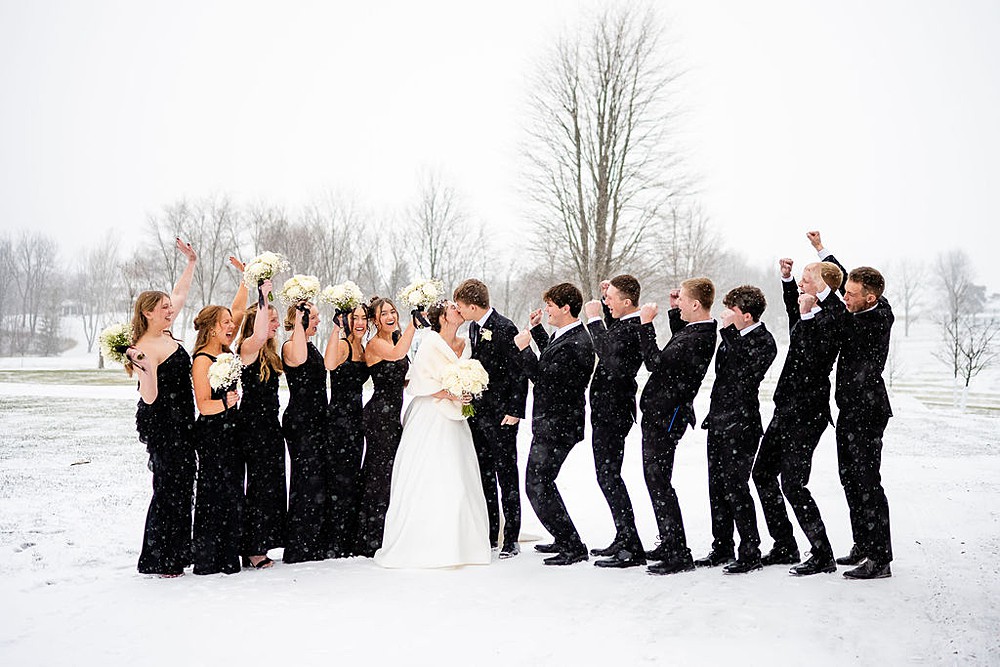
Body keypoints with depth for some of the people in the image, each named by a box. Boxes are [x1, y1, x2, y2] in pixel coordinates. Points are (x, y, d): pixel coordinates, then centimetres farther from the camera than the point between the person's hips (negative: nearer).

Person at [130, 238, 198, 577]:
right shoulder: (146, 349, -18)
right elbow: (149, 397, -24)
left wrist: (191, 262, 20)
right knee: (168, 488, -4)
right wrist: (144, 369, -39)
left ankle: (176, 553, 20)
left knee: (182, 485, 12)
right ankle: (159, 560, 4)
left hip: (180, 422, 9)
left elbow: (179, 294, 22)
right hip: (162, 424, -9)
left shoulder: (165, 333, 7)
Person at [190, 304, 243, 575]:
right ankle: (207, 560, 1)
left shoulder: (226, 354, 11)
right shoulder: (202, 359, -13)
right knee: (213, 494, -6)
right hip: (211, 435, -9)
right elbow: (203, 405, -20)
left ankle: (229, 557, 17)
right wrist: (224, 403, -31)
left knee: (233, 494, 10)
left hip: (230, 431, 9)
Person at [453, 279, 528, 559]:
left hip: (500, 415, -9)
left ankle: (511, 538, 6)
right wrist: (469, 395, 10)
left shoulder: (504, 328, -15)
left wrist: (515, 411, -17)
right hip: (478, 412, 9)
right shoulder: (474, 327, 11)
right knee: (484, 475, 13)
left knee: (506, 476, -1)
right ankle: (489, 534, 21)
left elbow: (519, 372, -15)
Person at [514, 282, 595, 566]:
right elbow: (551, 359, 28)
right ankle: (564, 540, 33)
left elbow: (544, 378, -25)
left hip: (556, 426, -11)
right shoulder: (566, 335, 8)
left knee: (537, 486, -7)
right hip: (551, 423, 11)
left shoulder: (576, 344, -23)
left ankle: (573, 547, 0)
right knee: (541, 481, 21)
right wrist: (536, 330, 20)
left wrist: (524, 348, -19)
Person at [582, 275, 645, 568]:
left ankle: (632, 550, -5)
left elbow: (607, 353, -32)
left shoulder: (633, 328, -20)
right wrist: (606, 297, 17)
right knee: (607, 475, 17)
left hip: (613, 409, -11)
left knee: (608, 476, -9)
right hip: (609, 407, 11)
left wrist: (594, 318, -23)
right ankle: (624, 540, 25)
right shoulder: (624, 321, 10)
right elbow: (612, 334, 32)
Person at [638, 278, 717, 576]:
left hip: (665, 416, -11)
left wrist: (646, 324, -22)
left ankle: (679, 554, -2)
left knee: (659, 483, -6)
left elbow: (657, 363, -28)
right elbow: (679, 344, 32)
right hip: (660, 412, 11)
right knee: (655, 479, 18)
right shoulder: (699, 329, 9)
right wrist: (674, 311, 21)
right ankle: (669, 545, 27)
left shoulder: (697, 339, -23)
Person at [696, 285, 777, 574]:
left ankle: (750, 553, 3)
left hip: (741, 426, -8)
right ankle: (722, 548, 22)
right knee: (717, 486, 12)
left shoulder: (763, 342, -11)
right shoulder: (733, 338, 13)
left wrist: (729, 332, -25)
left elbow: (743, 368, -28)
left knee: (735, 487, -6)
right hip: (719, 421, 8)